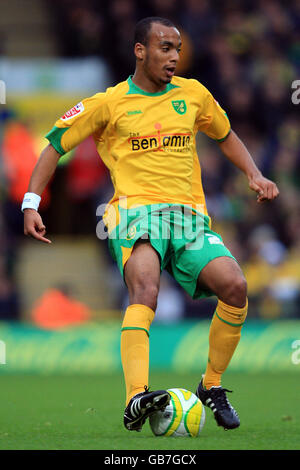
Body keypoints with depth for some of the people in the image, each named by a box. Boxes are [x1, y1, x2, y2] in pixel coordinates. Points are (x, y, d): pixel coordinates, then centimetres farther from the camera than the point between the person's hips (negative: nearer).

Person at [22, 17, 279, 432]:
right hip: (137, 214, -4)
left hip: (190, 218, 4)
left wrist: (254, 175, 17)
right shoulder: (110, 103, 7)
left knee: (235, 286, -21)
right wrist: (31, 203, 2)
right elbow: (55, 145, 13)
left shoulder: (192, 94, 16)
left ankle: (212, 386, 1)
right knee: (145, 291, -33)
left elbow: (225, 135, 33)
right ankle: (136, 401, -47)